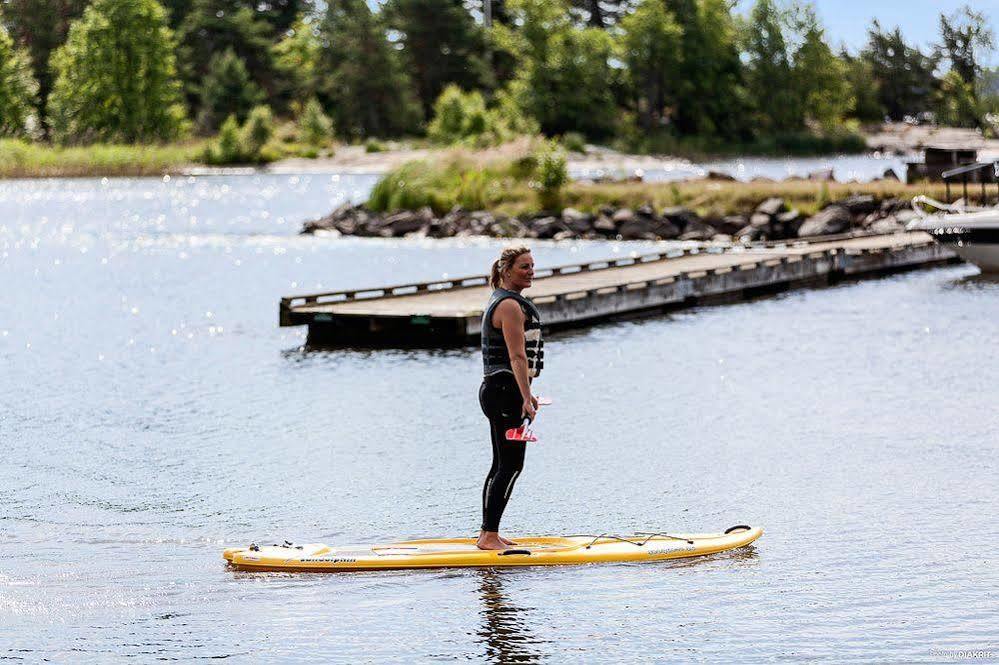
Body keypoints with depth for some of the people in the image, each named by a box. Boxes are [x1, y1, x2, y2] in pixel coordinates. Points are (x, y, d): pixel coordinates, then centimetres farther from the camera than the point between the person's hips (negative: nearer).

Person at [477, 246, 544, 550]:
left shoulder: (501, 301, 18)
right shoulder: (510, 305, -14)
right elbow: (517, 357, -22)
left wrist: (525, 395, 27)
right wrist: (526, 398, -27)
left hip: (496, 389, 11)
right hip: (506, 391, -11)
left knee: (501, 465, 13)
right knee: (510, 466, -10)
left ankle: (487, 534, 16)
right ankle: (490, 536, -11)